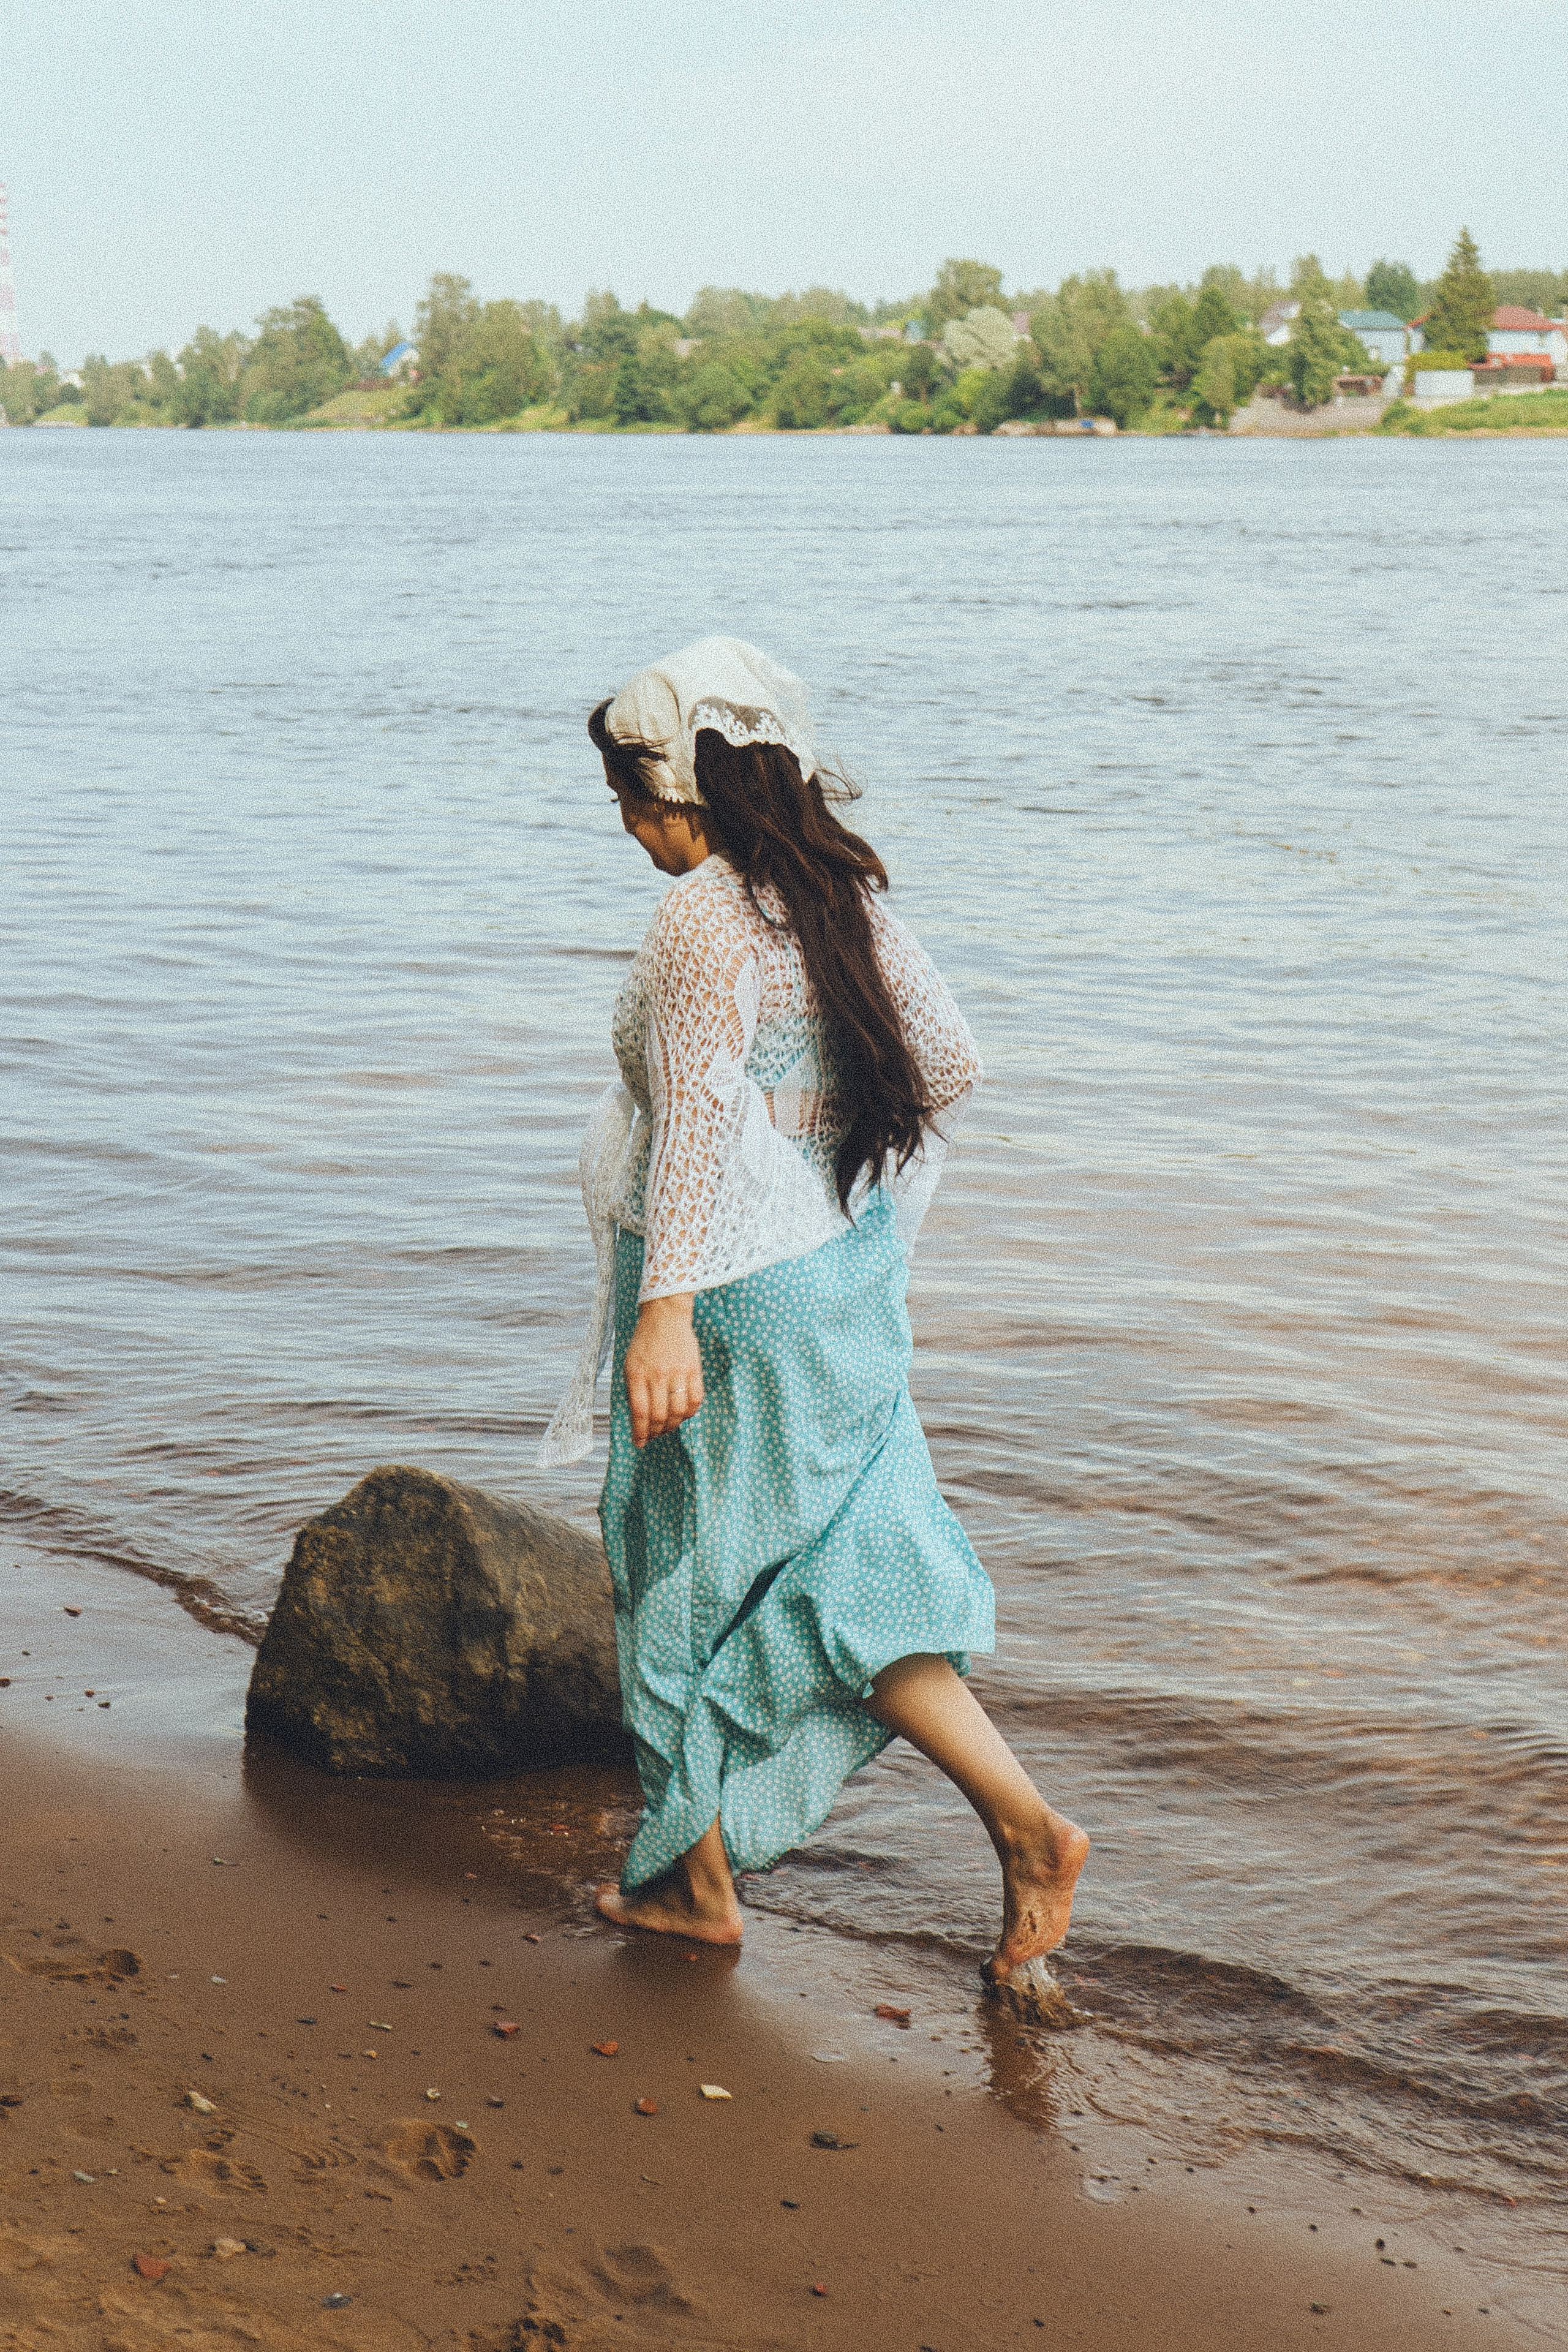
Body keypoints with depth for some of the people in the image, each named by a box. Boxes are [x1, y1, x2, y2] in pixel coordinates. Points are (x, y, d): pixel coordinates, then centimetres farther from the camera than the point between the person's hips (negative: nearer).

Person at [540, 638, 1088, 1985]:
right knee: (847, 1567, 13)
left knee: (696, 1580, 8)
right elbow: (949, 1061, 12)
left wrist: (667, 1304, -32)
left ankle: (695, 1874, 22)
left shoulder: (704, 920, -18)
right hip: (842, 1271, 8)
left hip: (737, 1294, -8)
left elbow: (697, 1114, -27)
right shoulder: (840, 897, 7)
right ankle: (1025, 1824, 5)